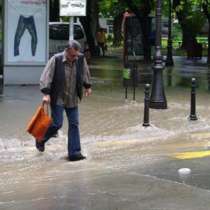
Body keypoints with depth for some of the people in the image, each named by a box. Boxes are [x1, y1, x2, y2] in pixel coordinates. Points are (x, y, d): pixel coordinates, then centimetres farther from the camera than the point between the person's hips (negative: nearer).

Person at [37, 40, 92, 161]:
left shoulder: (81, 59, -3)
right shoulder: (56, 60, -16)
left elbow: (85, 73, 17)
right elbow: (46, 76, -15)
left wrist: (87, 86, 24)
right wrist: (46, 93, -21)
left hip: (72, 99, 5)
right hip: (57, 98, -5)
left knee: (74, 124, 0)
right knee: (57, 123, -8)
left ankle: (74, 152, 4)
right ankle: (41, 140, 20)